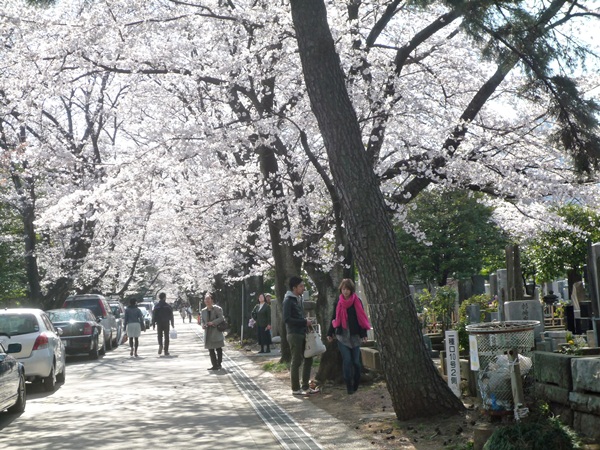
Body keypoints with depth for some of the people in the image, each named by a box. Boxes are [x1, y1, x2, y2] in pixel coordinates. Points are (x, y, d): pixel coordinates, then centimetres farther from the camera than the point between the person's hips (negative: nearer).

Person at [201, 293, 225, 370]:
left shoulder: (217, 308, -4)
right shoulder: (203, 311, 11)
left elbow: (221, 318, -11)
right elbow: (202, 320, 16)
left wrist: (213, 322, -21)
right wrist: (203, 325, -6)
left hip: (216, 332, -5)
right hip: (208, 333, 5)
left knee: (218, 349, 3)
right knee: (211, 350, 5)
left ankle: (219, 364, 12)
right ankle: (215, 365, 10)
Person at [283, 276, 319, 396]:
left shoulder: (298, 299, 15)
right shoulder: (288, 301, -13)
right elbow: (286, 319, -20)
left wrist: (306, 322, 6)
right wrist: (304, 322, -17)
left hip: (302, 333, 9)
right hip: (294, 334, -9)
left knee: (308, 359, 10)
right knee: (296, 361, -2)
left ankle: (305, 386, 19)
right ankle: (296, 389, 7)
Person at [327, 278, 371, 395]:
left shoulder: (357, 302, -2)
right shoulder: (338, 303, 4)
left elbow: (361, 318, -2)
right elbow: (334, 319, 10)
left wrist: (363, 334, -7)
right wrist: (330, 333, 10)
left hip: (355, 336, -1)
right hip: (342, 337, 1)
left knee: (356, 361, 4)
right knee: (347, 361, -7)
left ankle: (356, 385, 20)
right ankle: (349, 386, 0)